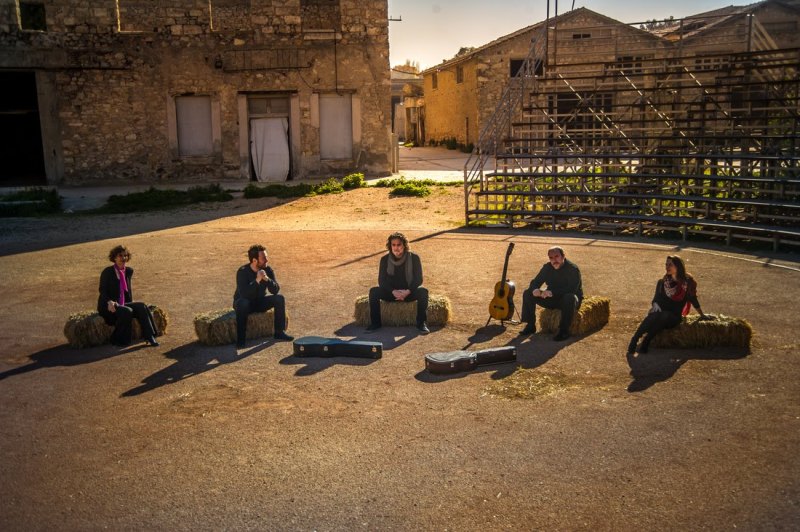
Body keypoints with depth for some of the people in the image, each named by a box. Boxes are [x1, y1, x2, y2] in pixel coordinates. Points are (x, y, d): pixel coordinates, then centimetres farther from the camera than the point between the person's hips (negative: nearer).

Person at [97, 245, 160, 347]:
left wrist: (131, 304, 5)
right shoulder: (107, 272, -7)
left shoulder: (129, 271, 8)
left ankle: (149, 337, -23)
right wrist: (109, 302, -27)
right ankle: (118, 341, -21)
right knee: (127, 311, -33)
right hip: (108, 307, -5)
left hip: (123, 304, 5)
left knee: (141, 306, -20)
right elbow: (102, 291, -9)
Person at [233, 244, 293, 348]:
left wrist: (267, 279, -32)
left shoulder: (268, 270, -9)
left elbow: (275, 290, -15)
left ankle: (279, 333, -11)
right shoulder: (242, 271, -21)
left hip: (260, 302, 4)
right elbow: (243, 293, -33)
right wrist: (257, 280, -41)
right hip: (245, 302, -4)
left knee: (279, 298, -18)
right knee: (242, 303, -38)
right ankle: (240, 338, -29)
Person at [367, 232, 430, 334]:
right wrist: (393, 292, -24)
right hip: (391, 293, 1)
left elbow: (418, 279, -9)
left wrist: (407, 292, -26)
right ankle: (375, 323, -16)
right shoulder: (385, 259, -5)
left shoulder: (414, 257, -8)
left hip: (409, 292, -1)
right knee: (373, 291, -25)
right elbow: (381, 280, -6)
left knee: (423, 291, -31)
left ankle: (422, 324, -23)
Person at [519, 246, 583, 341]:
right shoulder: (547, 267, -1)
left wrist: (552, 292, -40)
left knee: (570, 298, -42)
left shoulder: (573, 269, -19)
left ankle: (564, 331, -32)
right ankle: (530, 325, -2)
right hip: (553, 299, 6)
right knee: (528, 294, -7)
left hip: (569, 299, -6)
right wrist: (535, 290, -24)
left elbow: (572, 289, -31)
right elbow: (535, 282, 2)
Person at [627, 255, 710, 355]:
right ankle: (634, 340, -43)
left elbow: (693, 299, 11)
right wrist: (655, 307, -10)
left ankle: (646, 342, -41)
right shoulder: (662, 282, 7)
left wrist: (702, 315, 19)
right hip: (659, 313, 2)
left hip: (674, 317, -2)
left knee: (664, 316, -38)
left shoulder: (687, 282, -1)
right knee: (653, 316, -36)